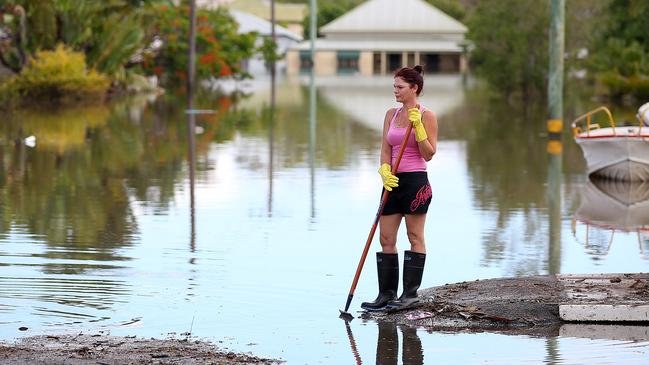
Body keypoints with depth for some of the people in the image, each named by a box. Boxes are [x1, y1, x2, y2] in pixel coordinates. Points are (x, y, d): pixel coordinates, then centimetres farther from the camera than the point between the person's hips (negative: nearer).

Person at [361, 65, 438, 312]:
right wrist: (385, 171, -9)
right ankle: (387, 293, 10)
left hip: (415, 180, -6)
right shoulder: (391, 115, 12)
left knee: (415, 237, 1)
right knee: (386, 238, 5)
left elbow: (429, 154, -9)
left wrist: (417, 125, -18)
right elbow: (385, 149, 9)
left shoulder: (426, 116, -5)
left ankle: (411, 294, 5)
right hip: (393, 181, 7)